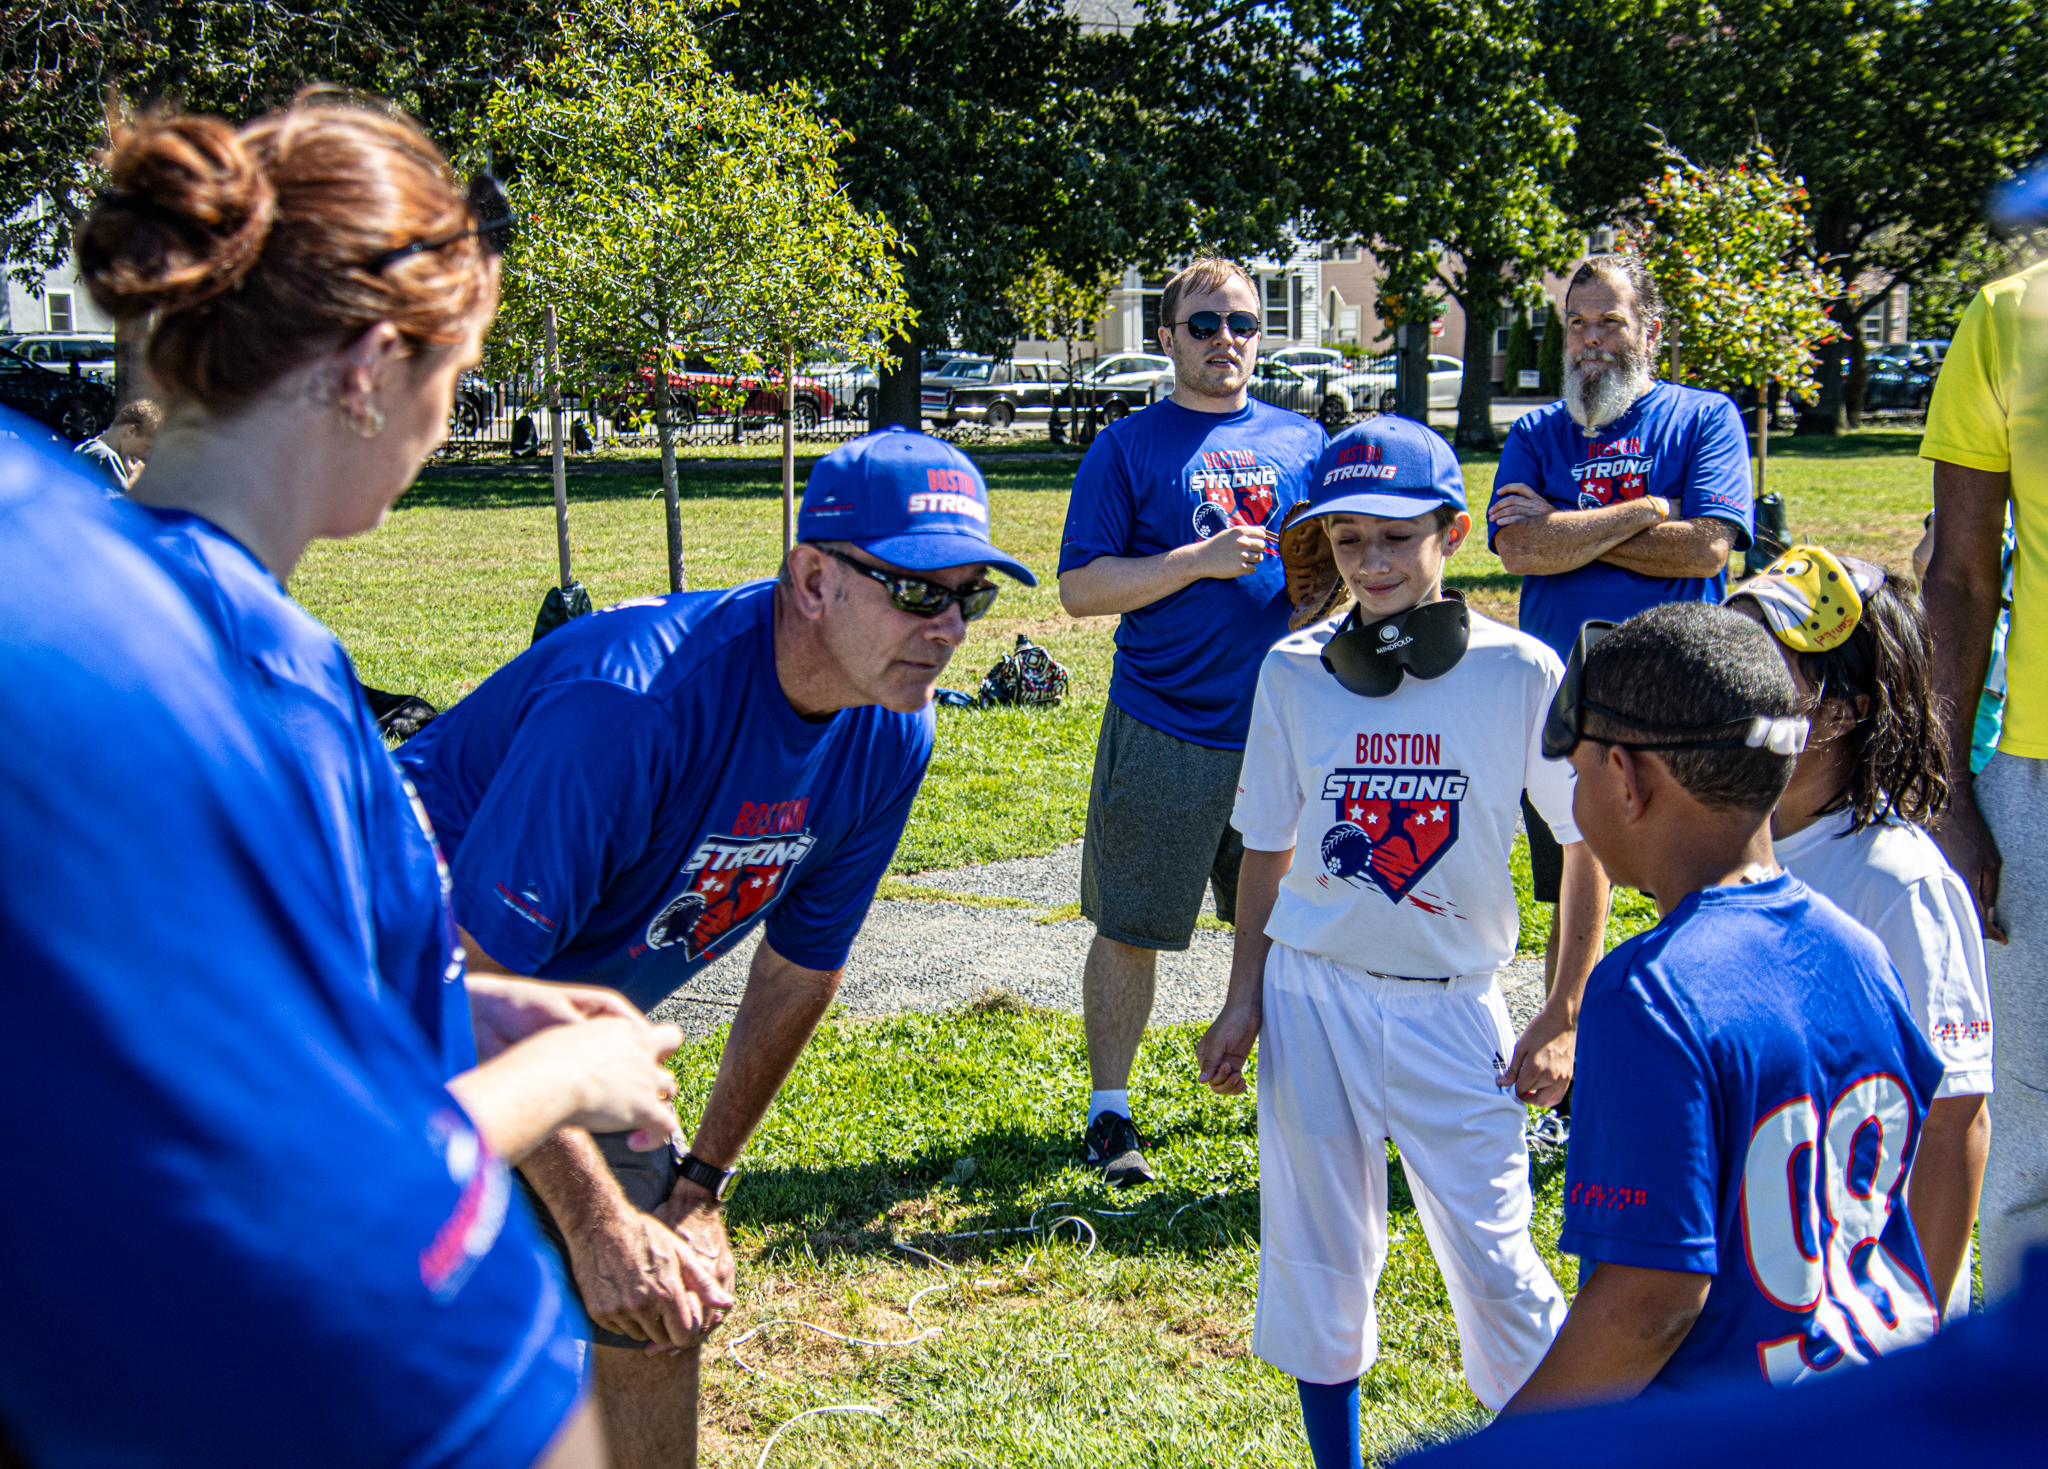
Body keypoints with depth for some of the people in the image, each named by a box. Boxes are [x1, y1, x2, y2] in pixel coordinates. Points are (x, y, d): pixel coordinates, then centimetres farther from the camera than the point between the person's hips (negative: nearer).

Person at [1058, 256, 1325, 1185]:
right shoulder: (1127, 448, 0)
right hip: (1162, 733, -3)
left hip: (1283, 727, 4)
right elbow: (1080, 588, -6)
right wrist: (1201, 561, -15)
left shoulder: (1303, 441, 12)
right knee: (1129, 927, 1)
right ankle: (1109, 1112, 14)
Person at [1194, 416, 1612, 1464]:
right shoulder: (1293, 670, 0)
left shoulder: (1521, 671, -7)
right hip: (1312, 996, 2)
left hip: (1453, 1006, -2)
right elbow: (1267, 849, 9)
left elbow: (1586, 842, 0)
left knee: (1493, 1260, 0)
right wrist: (1244, 1003, 7)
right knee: (1318, 1256, 9)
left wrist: (1563, 1017, -1)